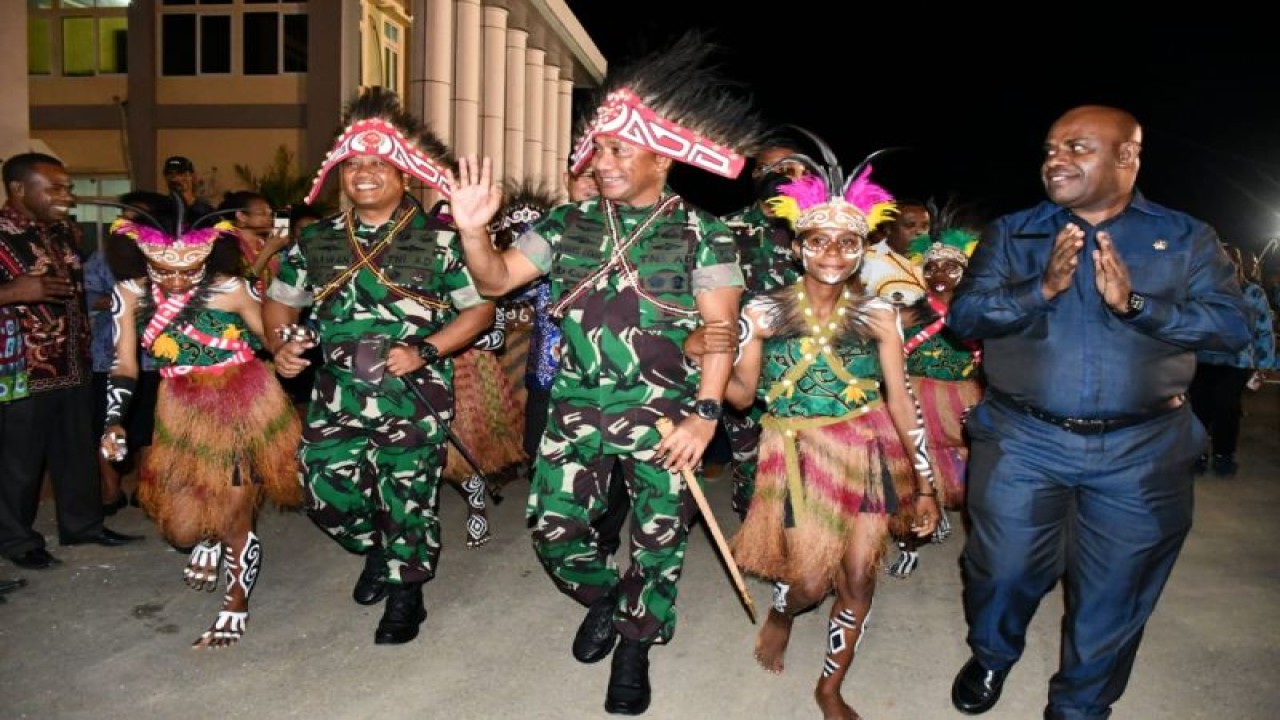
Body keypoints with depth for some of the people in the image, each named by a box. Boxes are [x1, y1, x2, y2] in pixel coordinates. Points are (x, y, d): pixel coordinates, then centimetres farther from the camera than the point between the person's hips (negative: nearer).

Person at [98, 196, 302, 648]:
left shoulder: (230, 289, -18)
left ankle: (236, 608, 25)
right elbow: (124, 365, -2)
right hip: (182, 415, 4)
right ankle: (210, 540, 46)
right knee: (181, 529, 7)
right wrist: (114, 420, -12)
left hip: (246, 408, -4)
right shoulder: (131, 294, -6)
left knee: (234, 521, 2)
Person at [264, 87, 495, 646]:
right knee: (326, 493, 9)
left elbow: (480, 308, -5)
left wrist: (424, 352, -16)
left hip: (413, 401, -4)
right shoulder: (317, 240, 10)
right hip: (335, 397, 4)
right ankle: (377, 551, 40)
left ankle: (405, 594, 30)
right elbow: (280, 298, 20)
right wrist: (281, 343, 0)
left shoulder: (439, 238, -4)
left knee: (407, 502, 5)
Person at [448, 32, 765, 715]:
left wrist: (704, 413, -17)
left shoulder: (702, 233, -3)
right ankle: (603, 595, 37)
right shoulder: (569, 222, 5)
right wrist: (473, 229, -16)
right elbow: (496, 280, 3)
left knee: (660, 539, 7)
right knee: (553, 527, 5)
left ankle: (634, 646, 31)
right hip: (577, 405, 3)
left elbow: (719, 328, -7)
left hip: (664, 413, -2)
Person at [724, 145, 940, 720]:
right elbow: (742, 395, -4)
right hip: (799, 457, -1)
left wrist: (925, 485, 2)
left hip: (867, 456, 1)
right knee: (810, 583, 1)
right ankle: (779, 614, 41)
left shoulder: (878, 315, -4)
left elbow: (901, 401, 0)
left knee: (858, 582, 6)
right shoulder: (765, 311, -6)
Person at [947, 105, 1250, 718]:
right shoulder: (1010, 233, 4)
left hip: (1140, 453, 1)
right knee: (1003, 570, 9)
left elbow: (1231, 326, -6)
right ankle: (991, 656, 41)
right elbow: (964, 315, -6)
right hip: (1021, 441, 0)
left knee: (1113, 597, 12)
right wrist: (1043, 288, -20)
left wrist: (1134, 303, -20)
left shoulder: (1187, 238, 4)